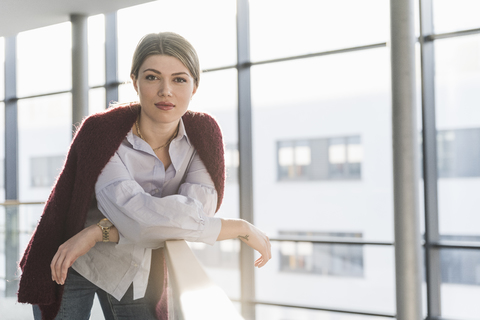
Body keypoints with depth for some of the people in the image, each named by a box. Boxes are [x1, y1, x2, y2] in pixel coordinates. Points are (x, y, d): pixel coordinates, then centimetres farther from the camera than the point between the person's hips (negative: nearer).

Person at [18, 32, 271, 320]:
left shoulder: (204, 135, -16)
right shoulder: (100, 133, -27)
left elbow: (197, 211, -30)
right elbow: (138, 216, -41)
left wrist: (99, 232, -36)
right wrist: (242, 228, -37)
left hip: (136, 272, 3)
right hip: (70, 266, -3)